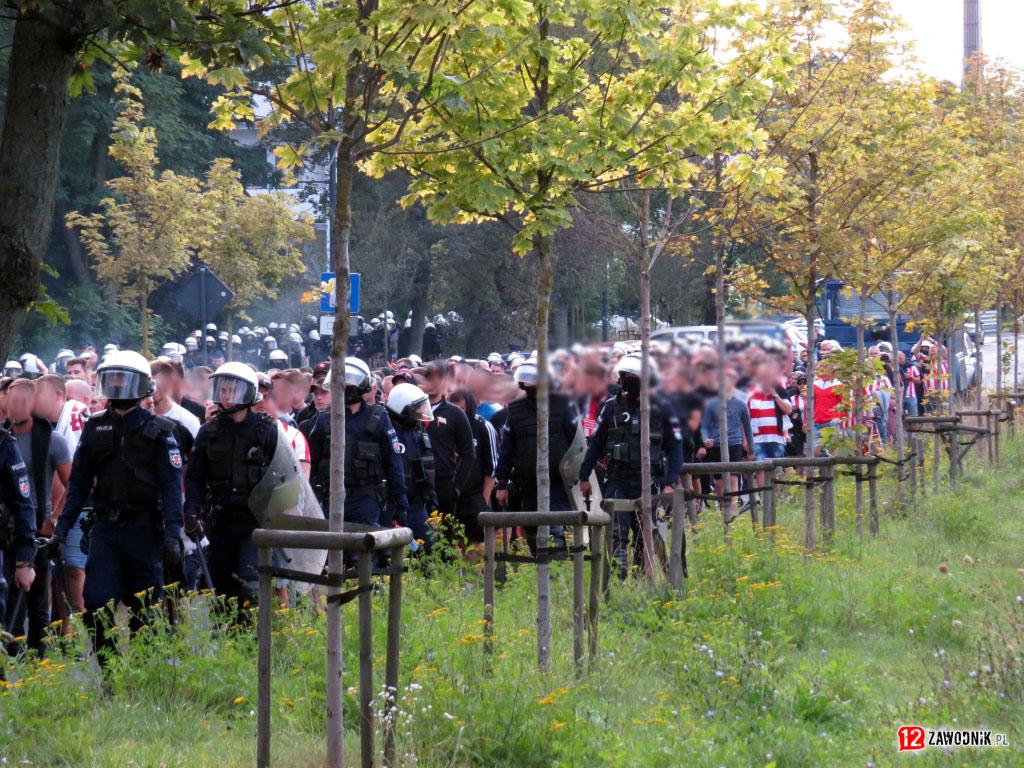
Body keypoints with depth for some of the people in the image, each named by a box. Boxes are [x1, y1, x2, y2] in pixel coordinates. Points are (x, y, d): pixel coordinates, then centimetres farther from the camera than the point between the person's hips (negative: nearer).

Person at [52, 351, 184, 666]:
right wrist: (62, 526, 4)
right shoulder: (95, 428, 10)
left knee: (144, 609, 4)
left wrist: (173, 532, -17)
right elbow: (79, 483, 13)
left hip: (144, 529, -3)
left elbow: (172, 485, -7)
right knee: (98, 603, -7)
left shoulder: (157, 430, -1)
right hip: (105, 528, 3)